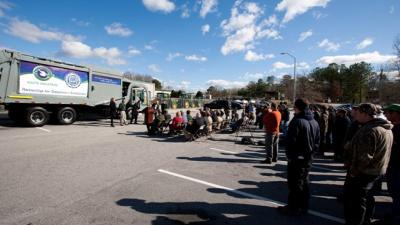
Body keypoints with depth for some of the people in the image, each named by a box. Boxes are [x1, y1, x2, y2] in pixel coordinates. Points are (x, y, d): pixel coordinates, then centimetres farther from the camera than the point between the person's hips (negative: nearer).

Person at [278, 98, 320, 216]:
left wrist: (289, 155, -9)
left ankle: (294, 208, 12)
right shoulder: (314, 122, 7)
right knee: (304, 181, 18)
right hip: (308, 158, 8)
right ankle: (304, 206, 29)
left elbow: (290, 141, -20)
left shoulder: (297, 121, -19)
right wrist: (311, 152, 14)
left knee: (295, 183, 2)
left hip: (296, 158, -8)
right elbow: (317, 142, 11)